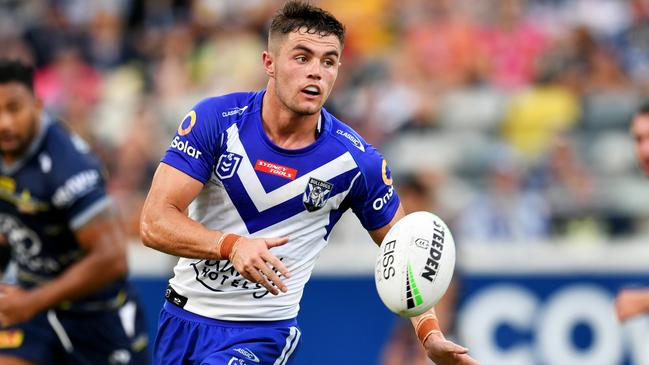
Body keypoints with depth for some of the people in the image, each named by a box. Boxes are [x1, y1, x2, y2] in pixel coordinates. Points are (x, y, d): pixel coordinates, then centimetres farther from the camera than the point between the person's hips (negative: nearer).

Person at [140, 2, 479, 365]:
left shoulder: (357, 161, -13)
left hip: (263, 331, -2)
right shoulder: (215, 119, -14)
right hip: (182, 317, 2)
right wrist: (232, 246, -36)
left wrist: (430, 334, -16)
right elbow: (155, 222, -19)